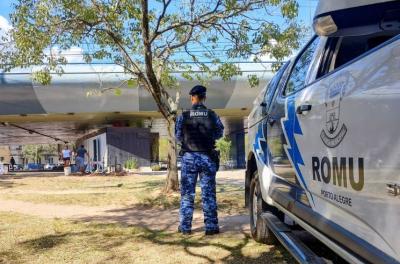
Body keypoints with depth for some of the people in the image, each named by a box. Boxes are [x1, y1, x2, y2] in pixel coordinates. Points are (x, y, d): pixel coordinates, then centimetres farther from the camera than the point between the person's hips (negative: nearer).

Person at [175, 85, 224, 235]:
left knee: (187, 193, 7)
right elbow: (219, 134, 8)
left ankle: (185, 227, 10)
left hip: (189, 157, 0)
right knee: (208, 193, 6)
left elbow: (178, 136, 3)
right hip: (207, 157, 0)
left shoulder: (183, 116, -4)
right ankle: (211, 226, 8)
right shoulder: (212, 115, -2)